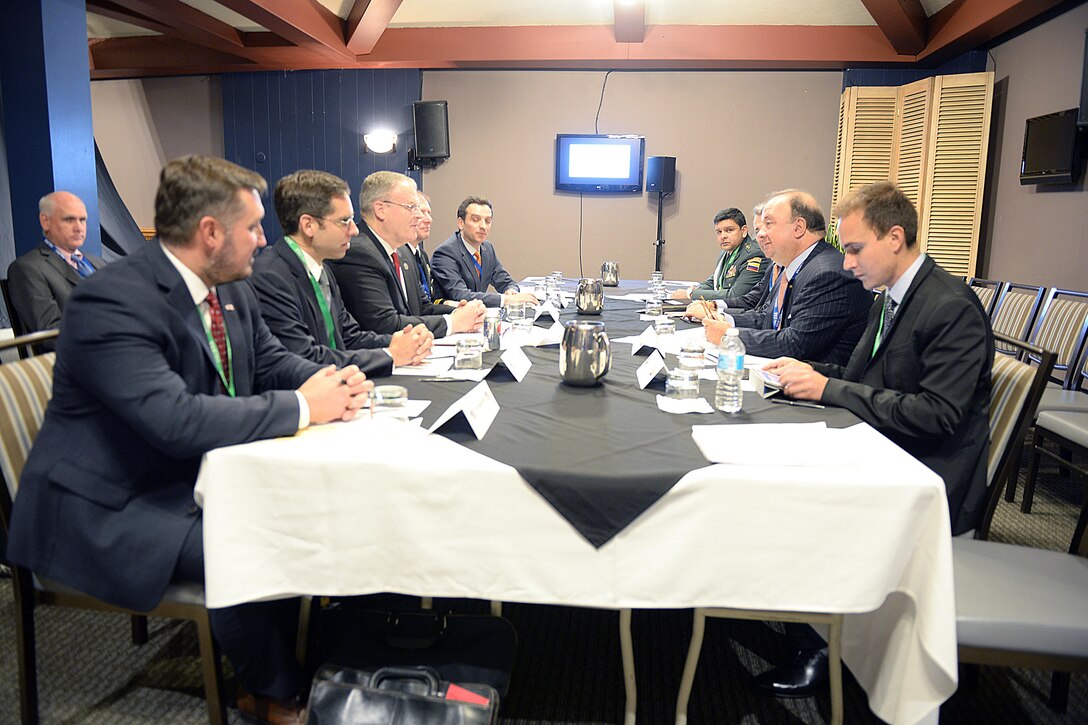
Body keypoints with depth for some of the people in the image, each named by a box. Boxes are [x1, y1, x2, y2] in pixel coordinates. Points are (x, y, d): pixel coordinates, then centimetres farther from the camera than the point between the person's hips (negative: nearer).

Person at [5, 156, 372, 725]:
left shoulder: (231, 289, 3)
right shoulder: (111, 302, -24)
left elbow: (271, 362, 12)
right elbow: (176, 420, -35)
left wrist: (331, 382, -11)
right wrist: (301, 408, -28)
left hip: (199, 476, 9)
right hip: (110, 508, -8)